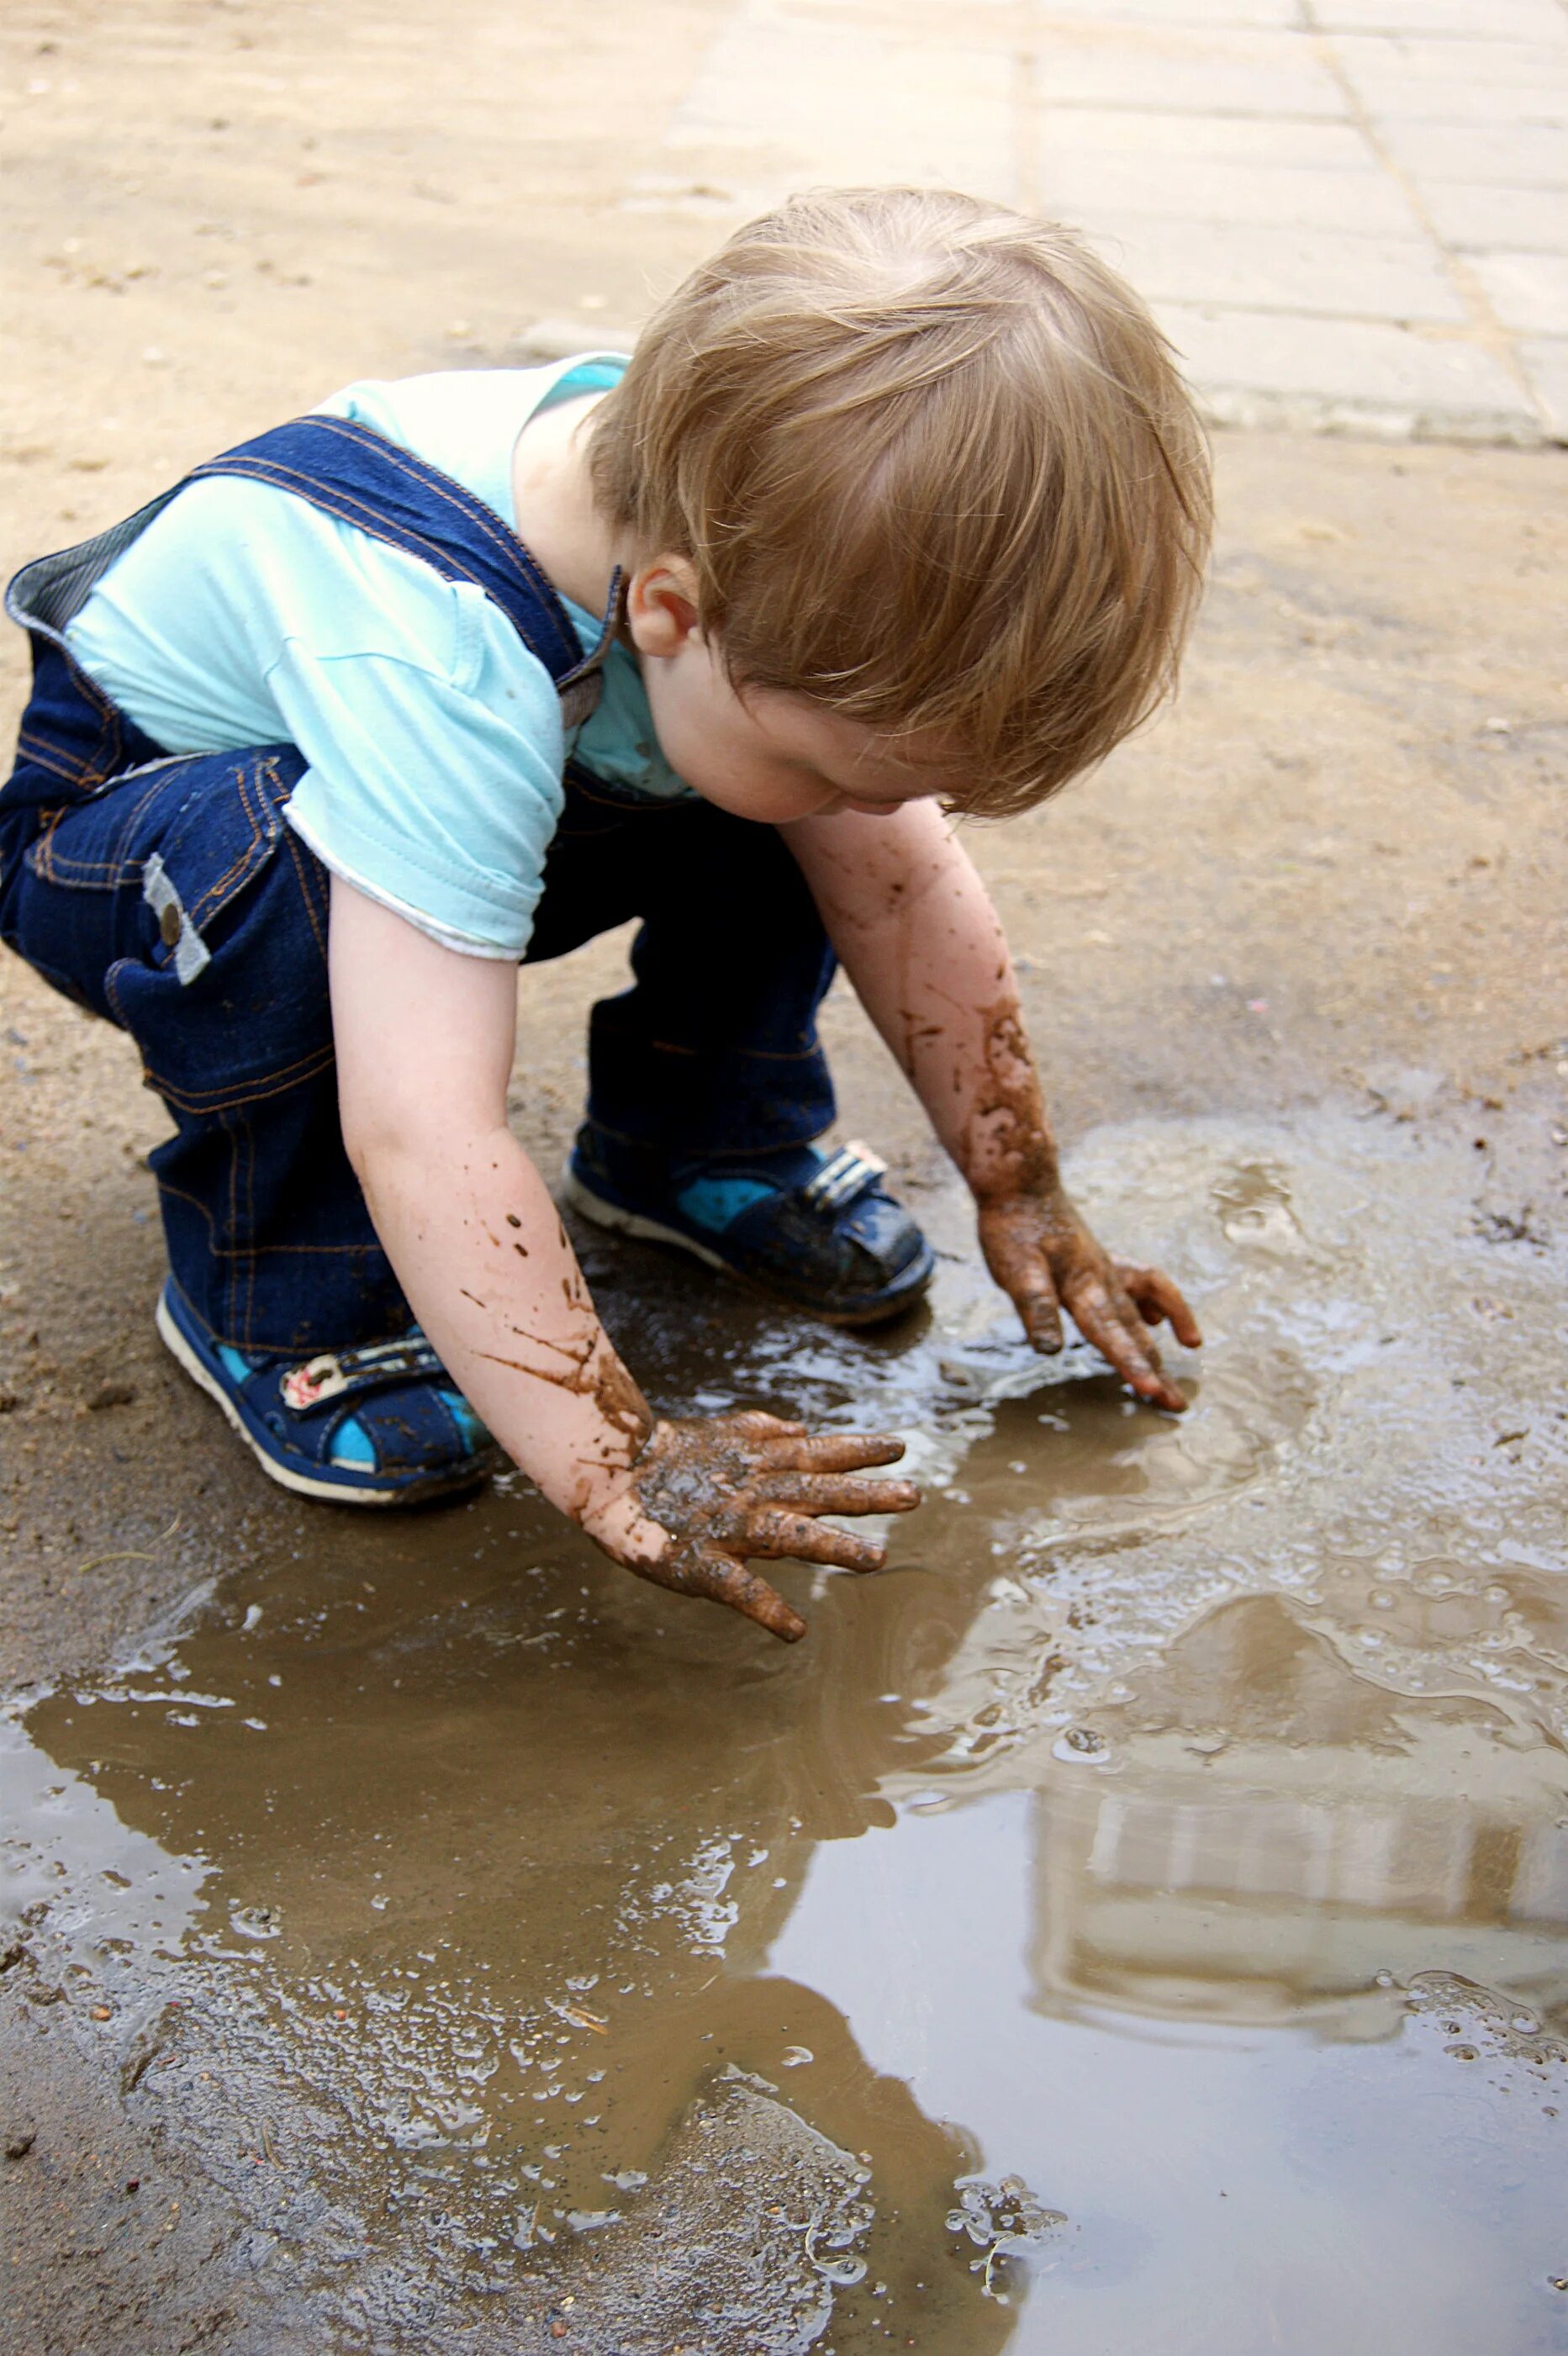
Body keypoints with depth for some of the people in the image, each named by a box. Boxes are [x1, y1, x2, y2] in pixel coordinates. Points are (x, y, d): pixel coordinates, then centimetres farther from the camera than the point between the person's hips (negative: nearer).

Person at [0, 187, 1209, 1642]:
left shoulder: (745, 521, -23)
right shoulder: (435, 663, -44)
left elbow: (903, 883, -11)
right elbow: (426, 1137, -47)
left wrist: (1020, 1191, -8)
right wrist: (617, 1471, -45)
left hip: (482, 785, 5)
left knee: (796, 782, -15)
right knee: (292, 870, -40)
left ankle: (702, 1143, 7)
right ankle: (276, 1299, -14)